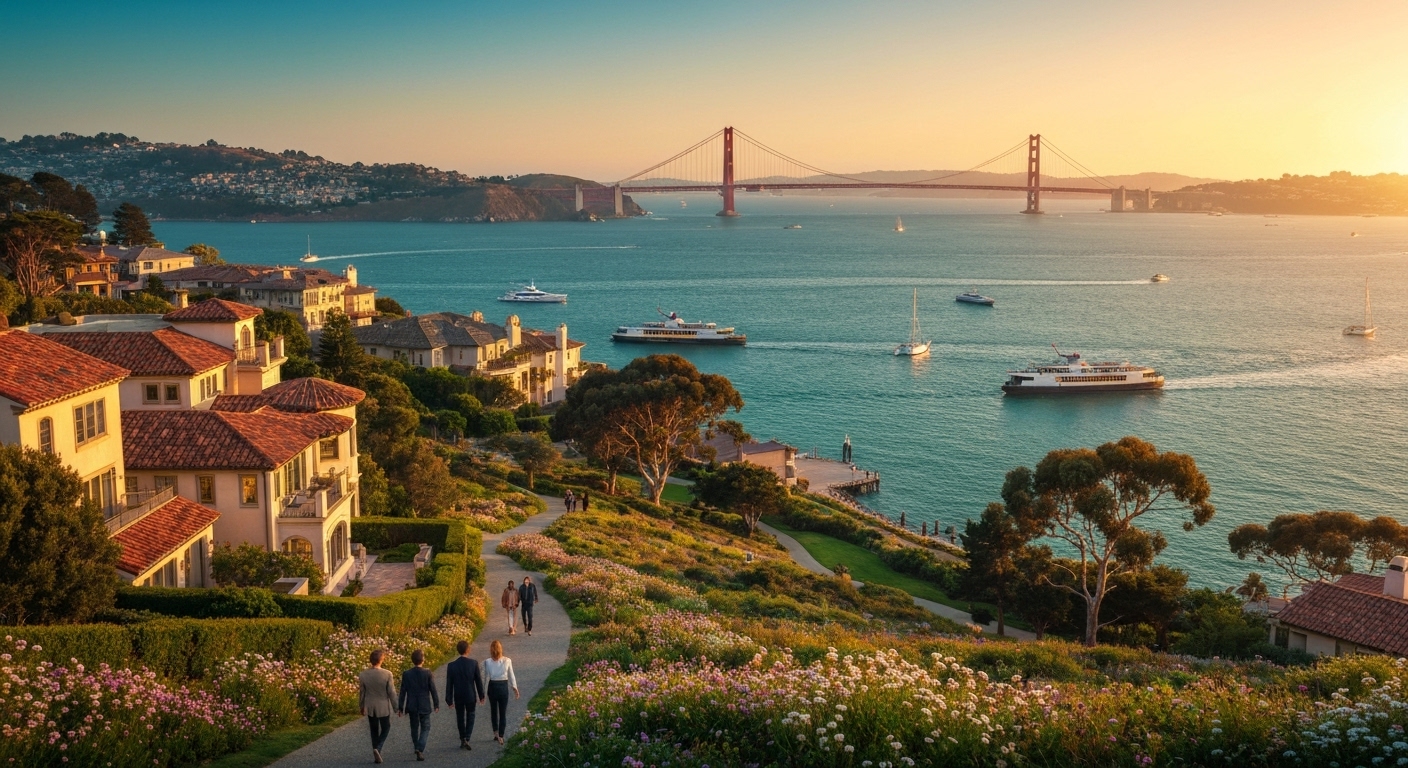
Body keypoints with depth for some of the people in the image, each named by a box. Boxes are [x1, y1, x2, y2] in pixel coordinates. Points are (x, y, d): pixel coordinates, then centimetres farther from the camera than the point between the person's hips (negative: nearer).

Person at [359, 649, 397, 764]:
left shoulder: (363, 675, -9)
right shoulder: (387, 674, -19)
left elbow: (361, 692, 2)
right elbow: (391, 692, -13)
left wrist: (361, 706, 16)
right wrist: (395, 707, 0)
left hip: (370, 707, 3)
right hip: (384, 707, -3)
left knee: (374, 731, 17)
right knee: (385, 728, 16)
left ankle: (376, 756, 19)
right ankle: (377, 748, -6)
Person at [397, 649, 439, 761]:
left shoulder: (406, 674, -6)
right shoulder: (428, 673, -11)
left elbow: (403, 692, -3)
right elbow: (433, 690, -6)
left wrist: (400, 707, 4)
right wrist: (436, 704, 6)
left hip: (412, 706, 2)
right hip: (425, 706, -2)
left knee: (414, 728, 18)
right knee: (425, 728, 7)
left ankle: (417, 749, 30)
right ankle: (420, 749, -12)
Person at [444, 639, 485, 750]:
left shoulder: (452, 666, -10)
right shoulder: (474, 663, -12)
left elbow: (449, 684, -5)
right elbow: (478, 681, -5)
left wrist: (449, 700, 3)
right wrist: (481, 695, 7)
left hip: (458, 697, 1)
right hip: (470, 696, -1)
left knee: (460, 718, 16)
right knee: (470, 717, 12)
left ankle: (462, 740, 23)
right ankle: (466, 739, -3)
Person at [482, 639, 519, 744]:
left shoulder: (487, 662, -12)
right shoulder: (507, 661, -11)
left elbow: (486, 677, -9)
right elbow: (511, 676, -3)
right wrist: (515, 688, 8)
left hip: (492, 687, 0)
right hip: (503, 687, 0)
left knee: (493, 710, 20)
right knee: (503, 712, 8)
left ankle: (496, 733, 23)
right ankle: (501, 736, 8)